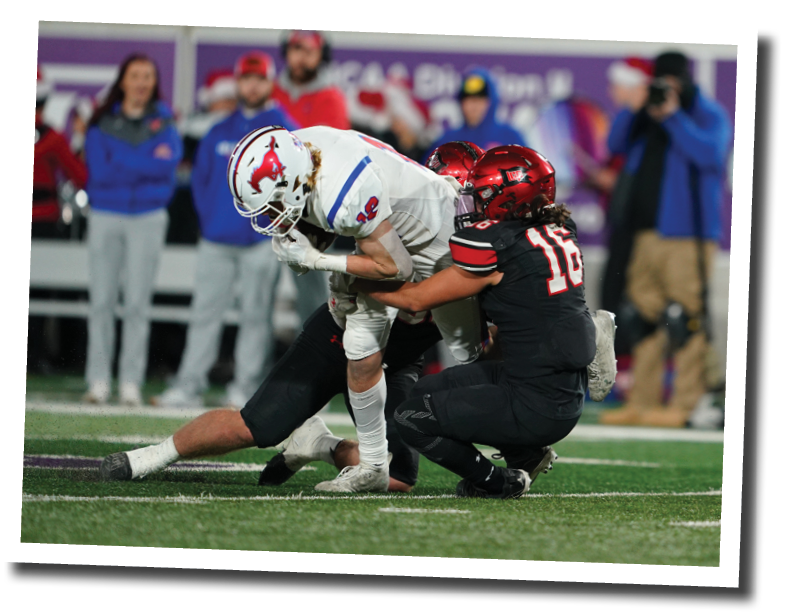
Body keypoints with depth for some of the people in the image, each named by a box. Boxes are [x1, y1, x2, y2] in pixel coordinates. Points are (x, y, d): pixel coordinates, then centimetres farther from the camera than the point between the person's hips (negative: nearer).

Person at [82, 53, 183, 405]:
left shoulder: (163, 121, 7)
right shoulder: (102, 122, 5)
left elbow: (170, 161, -11)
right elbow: (98, 171, -8)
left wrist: (120, 160, -11)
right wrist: (148, 162, -8)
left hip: (148, 217, 0)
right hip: (105, 216, 0)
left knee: (137, 302, -2)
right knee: (101, 300, -2)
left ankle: (131, 381, 0)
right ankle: (98, 380, 2)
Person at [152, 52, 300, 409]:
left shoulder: (285, 130, 2)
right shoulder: (220, 132, 15)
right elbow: (200, 177, 17)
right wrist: (207, 219, 5)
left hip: (262, 240, -4)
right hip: (216, 239, 4)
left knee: (255, 315, -2)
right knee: (205, 312, 2)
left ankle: (246, 388, 1)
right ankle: (188, 387, 3)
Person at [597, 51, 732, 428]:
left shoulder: (709, 116, 0)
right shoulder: (649, 117, 18)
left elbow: (709, 154, -17)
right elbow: (617, 145, 15)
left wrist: (673, 117, -17)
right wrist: (633, 108, 1)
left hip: (687, 234, -7)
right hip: (648, 233, 7)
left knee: (685, 319, -11)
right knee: (643, 317, 6)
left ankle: (684, 404, -10)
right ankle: (642, 402, 11)